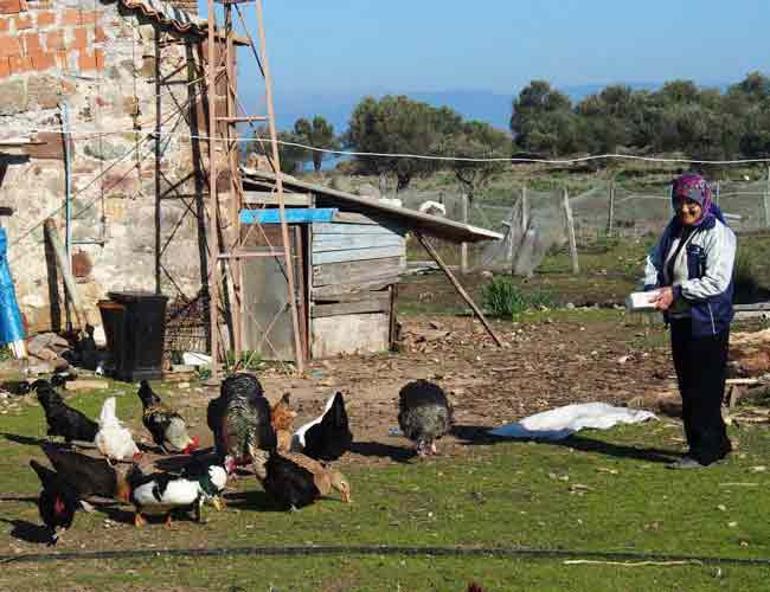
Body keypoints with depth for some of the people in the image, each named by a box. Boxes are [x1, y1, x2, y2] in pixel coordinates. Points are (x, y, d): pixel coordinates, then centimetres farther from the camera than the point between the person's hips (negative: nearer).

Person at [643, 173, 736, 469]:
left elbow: (716, 281, -20)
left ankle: (703, 451, 3)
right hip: (679, 320, 8)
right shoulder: (674, 229, 10)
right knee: (687, 387, 14)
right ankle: (717, 444, 25)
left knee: (705, 389, -4)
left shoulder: (718, 234, -14)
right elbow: (654, 260, 16)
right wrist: (652, 287, -4)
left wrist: (676, 292, -23)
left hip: (708, 323, -8)